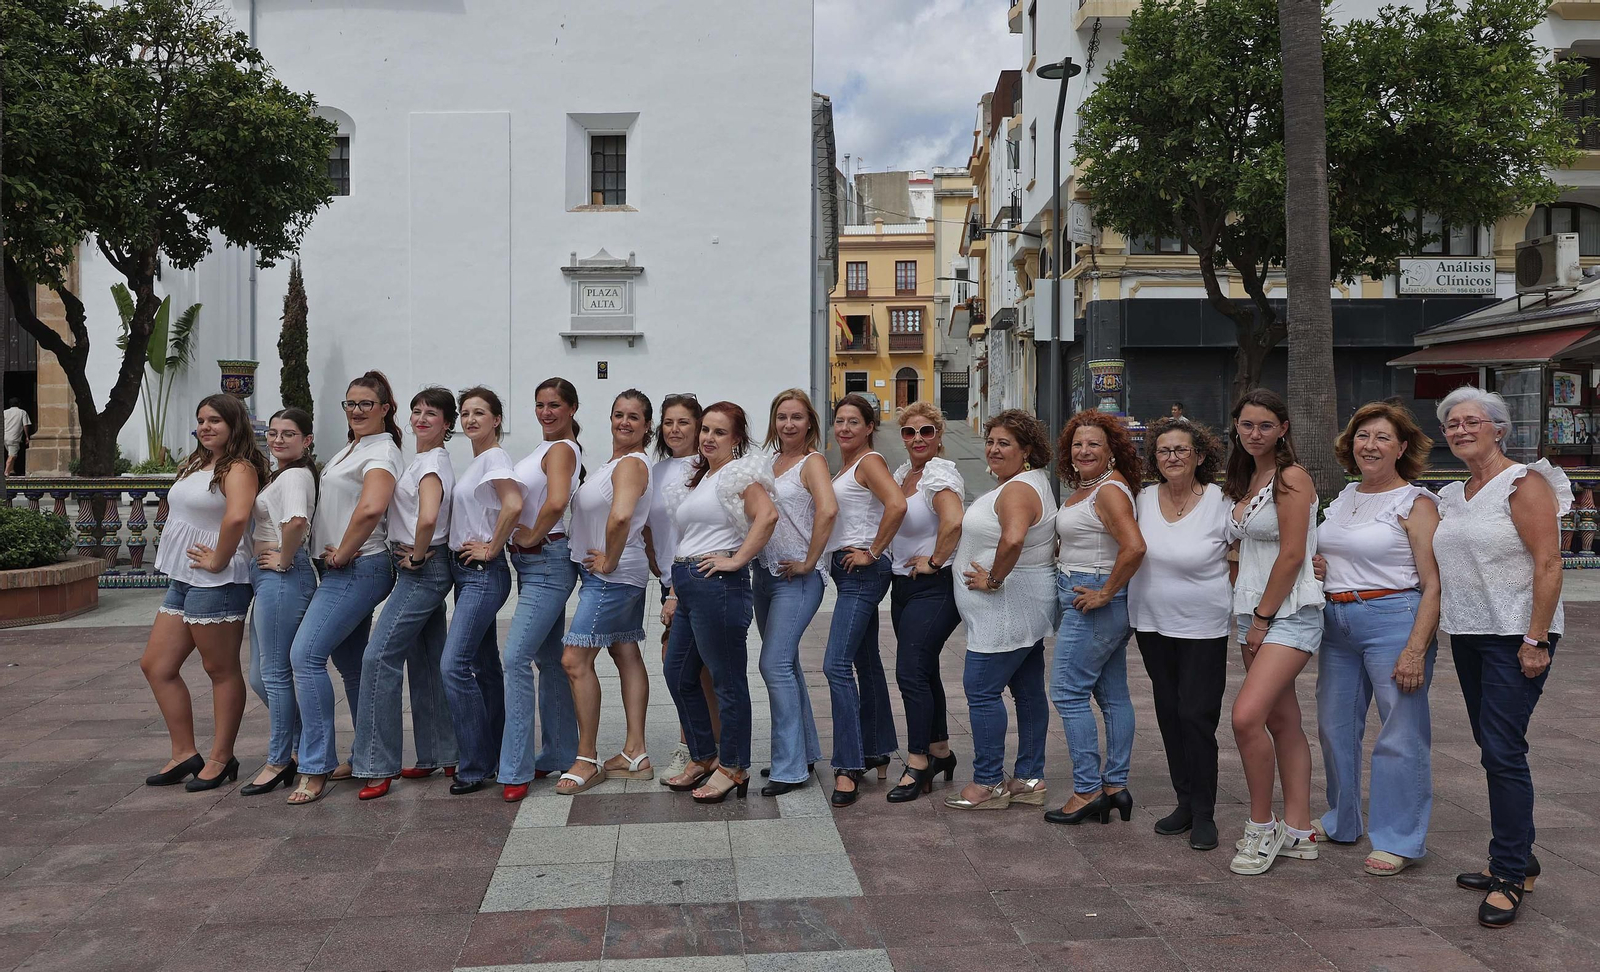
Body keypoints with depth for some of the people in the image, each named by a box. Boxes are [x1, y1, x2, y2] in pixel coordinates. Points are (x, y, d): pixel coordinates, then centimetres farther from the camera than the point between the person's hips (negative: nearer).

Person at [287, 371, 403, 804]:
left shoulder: (381, 452, -12)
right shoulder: (351, 449, 18)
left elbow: (370, 508, -29)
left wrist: (343, 553, -18)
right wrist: (337, 556, 16)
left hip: (357, 569, -10)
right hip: (339, 571, 10)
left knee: (306, 655, -14)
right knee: (351, 663, 14)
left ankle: (315, 769, -10)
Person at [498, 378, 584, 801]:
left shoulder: (561, 449, -12)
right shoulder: (548, 449, 17)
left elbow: (556, 501, -30)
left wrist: (533, 536, -17)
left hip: (548, 563, -10)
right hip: (534, 564, 10)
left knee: (516, 658, -13)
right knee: (548, 658, 14)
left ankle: (516, 769, -9)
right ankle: (560, 753, 25)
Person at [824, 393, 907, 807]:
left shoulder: (870, 462, -10)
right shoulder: (844, 465, 17)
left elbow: (897, 505, -27)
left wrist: (873, 552, -19)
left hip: (863, 571, -10)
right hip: (847, 571, 10)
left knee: (837, 664, -14)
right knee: (866, 662, 16)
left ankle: (848, 767, -11)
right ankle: (877, 752, 28)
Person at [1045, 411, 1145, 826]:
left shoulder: (1110, 490, -16)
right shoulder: (1083, 488, 13)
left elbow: (1134, 546, -29)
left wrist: (1105, 592, -21)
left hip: (1094, 601, -10)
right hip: (1084, 597, 10)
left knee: (1068, 691, -6)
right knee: (1113, 694, 12)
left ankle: (1088, 791, 0)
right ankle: (1115, 785, 20)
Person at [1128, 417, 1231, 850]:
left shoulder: (1220, 502, -10)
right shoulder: (1143, 499, 1)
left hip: (1203, 627, -4)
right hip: (1153, 623, 5)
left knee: (1197, 716, -5)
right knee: (1168, 713, 11)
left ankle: (1203, 814, 9)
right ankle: (1185, 801, 25)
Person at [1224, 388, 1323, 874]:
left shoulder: (1291, 477, -11)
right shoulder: (1246, 480, 15)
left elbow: (1292, 555, -16)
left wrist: (1262, 617, -12)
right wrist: (1252, 618, 14)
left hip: (1289, 614, -9)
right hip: (1253, 613, 9)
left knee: (1247, 716, -19)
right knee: (1283, 722, 11)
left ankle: (1262, 827, -2)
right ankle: (1298, 832, 18)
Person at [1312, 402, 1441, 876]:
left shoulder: (1415, 504, -7)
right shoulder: (1343, 498, 13)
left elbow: (1434, 585, -11)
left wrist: (1416, 649, -19)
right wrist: (1316, 565, 1)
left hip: (1393, 620, -7)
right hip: (1337, 623, 7)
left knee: (1400, 734, -2)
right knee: (1335, 726, 14)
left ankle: (1399, 840, 10)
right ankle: (1341, 822, 30)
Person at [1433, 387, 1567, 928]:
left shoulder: (1524, 483, -10)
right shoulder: (1449, 497, 13)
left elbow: (1549, 563, -15)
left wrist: (1536, 640, -19)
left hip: (1515, 634, -8)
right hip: (1466, 634, 8)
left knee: (1503, 750, -9)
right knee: (1492, 747, 12)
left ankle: (1510, 877, 0)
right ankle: (1518, 859, 24)